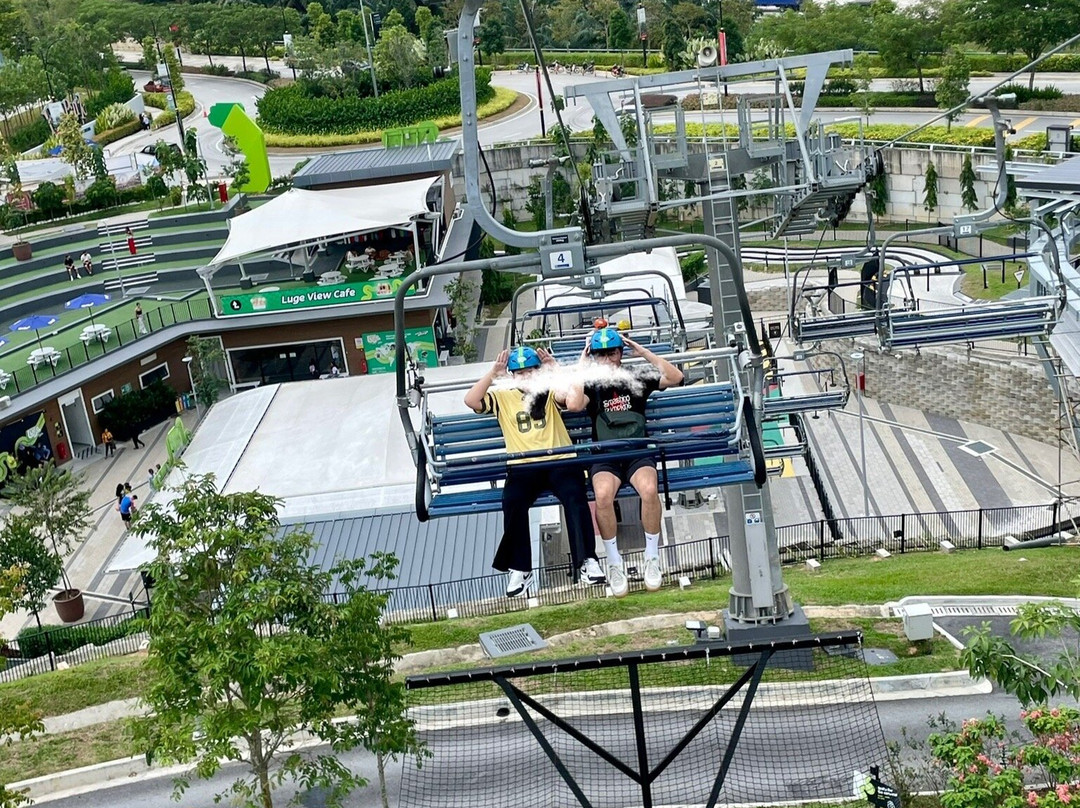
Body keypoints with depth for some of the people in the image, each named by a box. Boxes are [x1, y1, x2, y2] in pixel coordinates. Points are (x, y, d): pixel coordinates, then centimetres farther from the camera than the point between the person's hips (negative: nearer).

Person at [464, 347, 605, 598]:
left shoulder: (550, 391, 12)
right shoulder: (502, 397, 16)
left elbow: (576, 403, -10)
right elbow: (471, 401, -1)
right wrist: (493, 373, -3)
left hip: (559, 462, 0)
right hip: (523, 467, 1)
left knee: (574, 494, -31)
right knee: (512, 502, -30)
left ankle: (586, 561, -23)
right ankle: (519, 569, -17)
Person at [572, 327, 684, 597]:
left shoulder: (637, 378, 12)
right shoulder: (590, 384, 10)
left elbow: (676, 377, 0)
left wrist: (642, 351, 0)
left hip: (637, 453, 0)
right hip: (604, 457, 0)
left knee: (649, 490, -33)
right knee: (602, 495, -34)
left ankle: (652, 558, -12)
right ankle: (614, 563, -15)